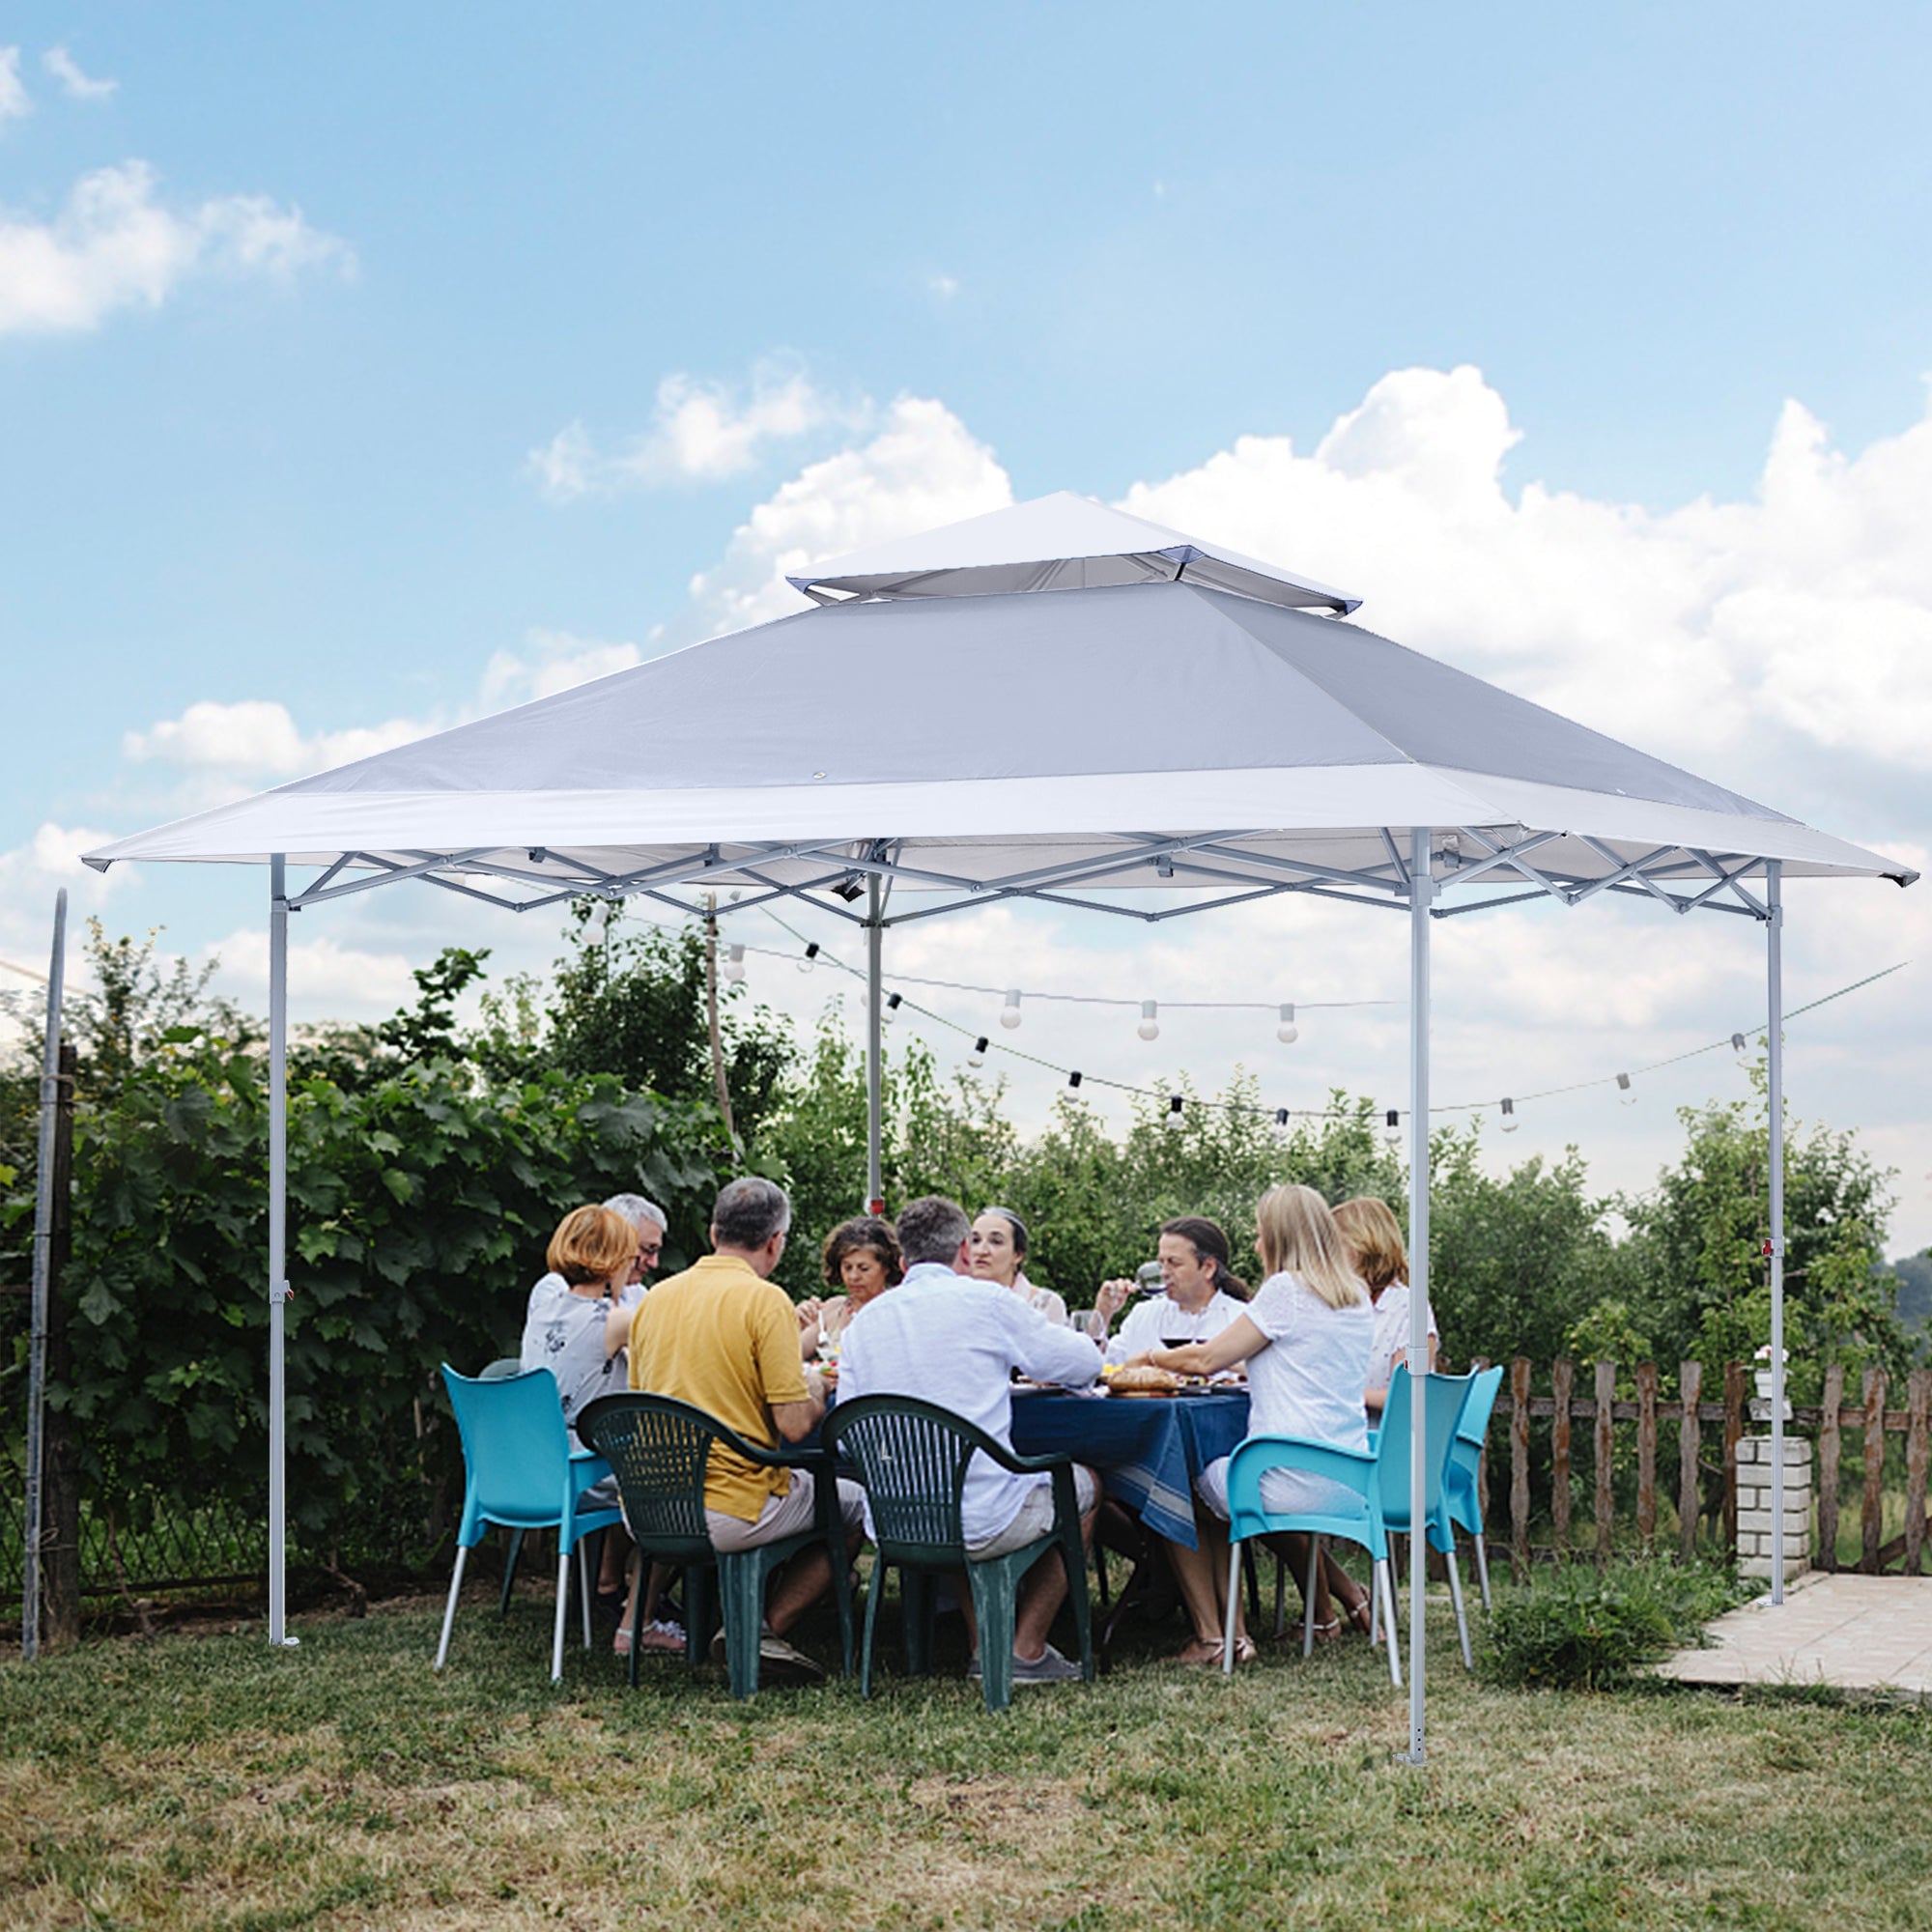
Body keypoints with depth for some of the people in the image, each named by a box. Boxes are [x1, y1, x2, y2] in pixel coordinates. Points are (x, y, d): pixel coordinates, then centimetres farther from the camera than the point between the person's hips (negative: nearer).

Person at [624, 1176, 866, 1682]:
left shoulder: (655, 1298, 9)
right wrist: (815, 1389, 8)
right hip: (725, 1515, -7)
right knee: (856, 1506, 15)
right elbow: (794, 1425, -15)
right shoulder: (765, 1300, -11)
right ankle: (764, 1627, 3)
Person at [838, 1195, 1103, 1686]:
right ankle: (1026, 1650, 20)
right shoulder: (986, 1301, -5)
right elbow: (1086, 1364, 5)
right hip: (979, 1524, -5)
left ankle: (985, 1647, 29)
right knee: (1085, 1484, 23)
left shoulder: (864, 1321, 7)